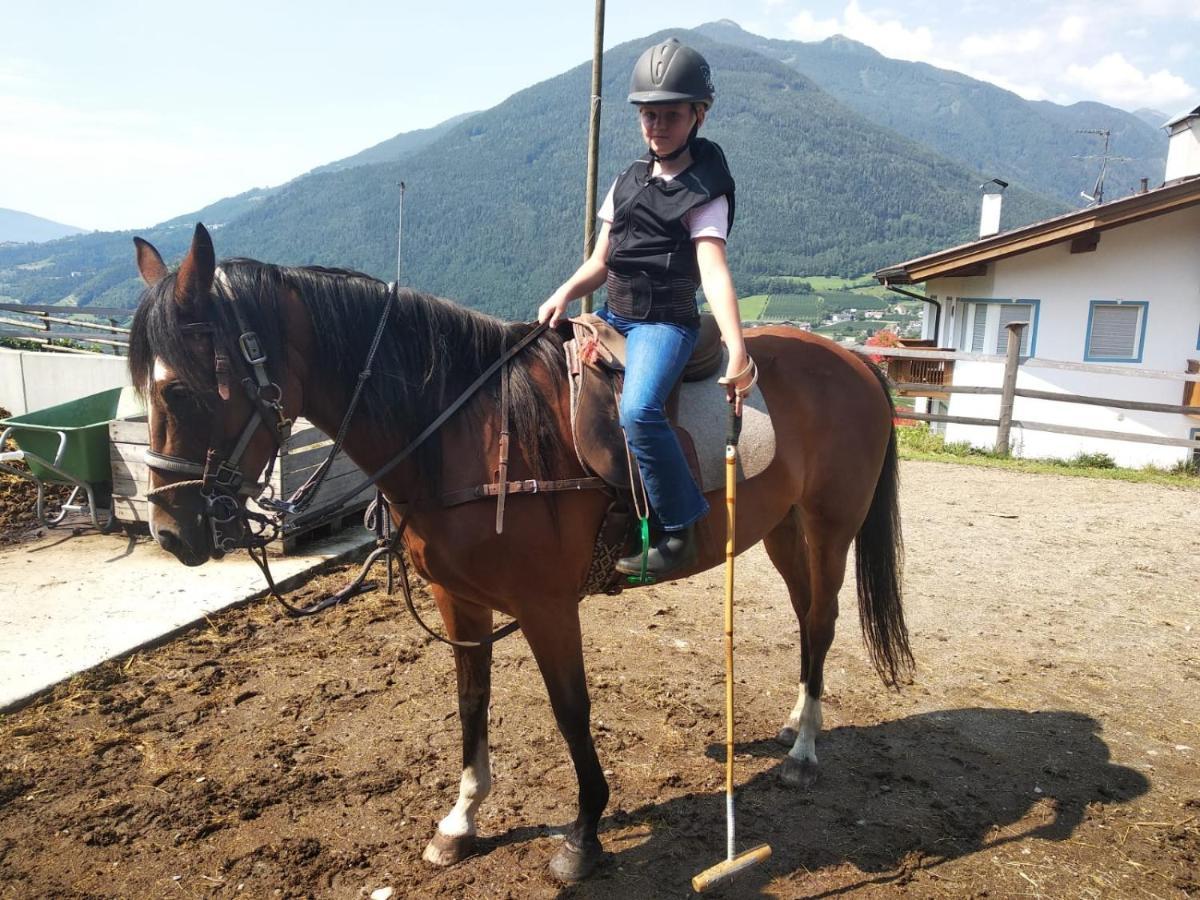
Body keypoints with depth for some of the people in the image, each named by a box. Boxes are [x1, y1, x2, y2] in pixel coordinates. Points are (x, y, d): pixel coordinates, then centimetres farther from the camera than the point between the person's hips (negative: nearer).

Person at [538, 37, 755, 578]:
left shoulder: (704, 193, -5)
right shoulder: (628, 183, 14)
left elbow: (714, 271, -19)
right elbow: (600, 262, 15)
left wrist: (737, 351, -33)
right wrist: (564, 294, -6)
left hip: (665, 323, -7)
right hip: (612, 316, 8)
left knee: (638, 412, -33)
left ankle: (679, 531, -19)